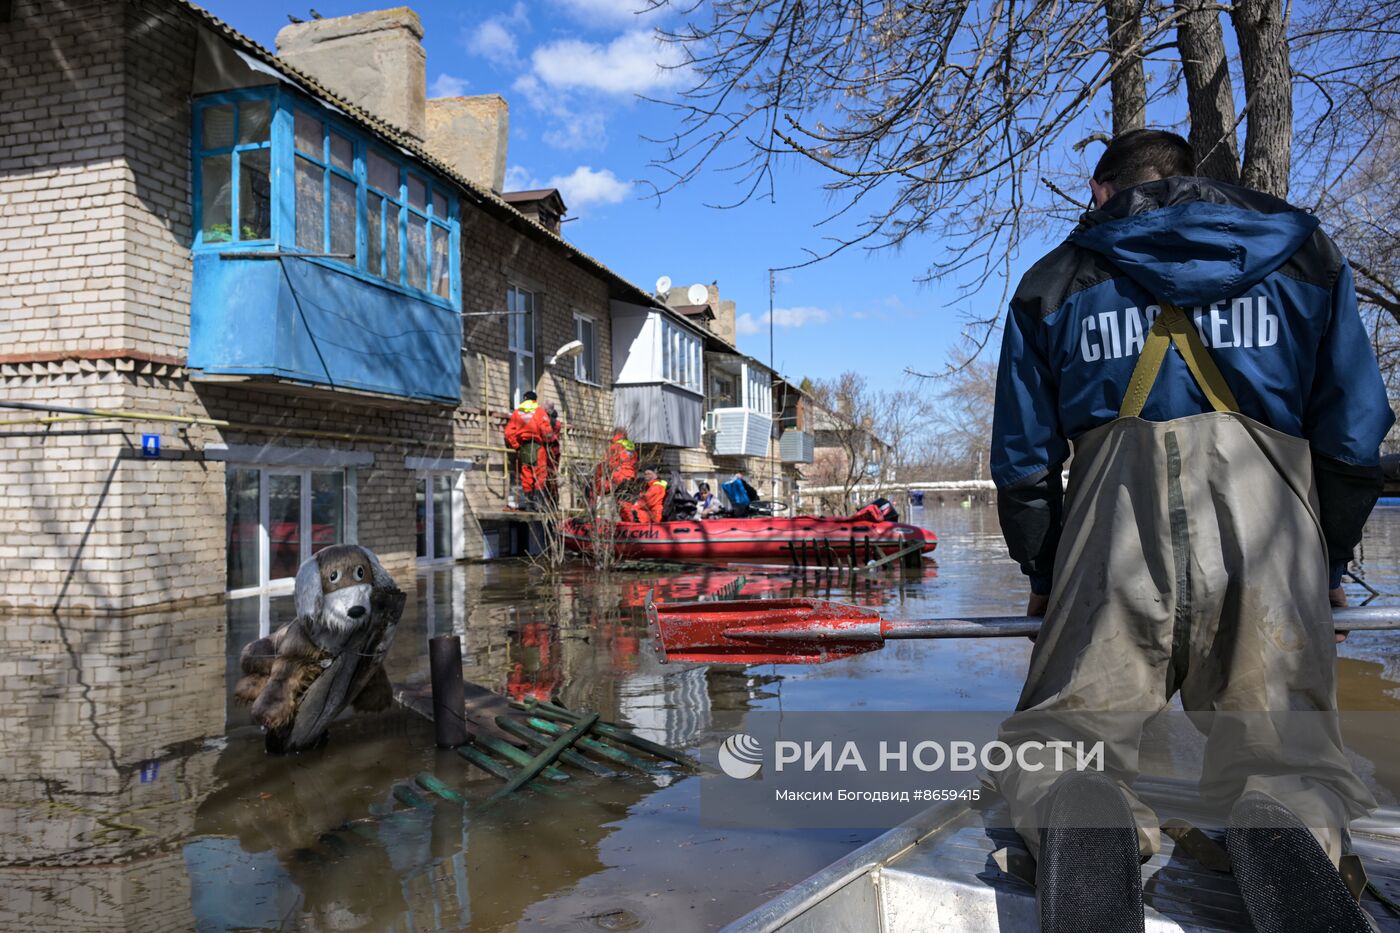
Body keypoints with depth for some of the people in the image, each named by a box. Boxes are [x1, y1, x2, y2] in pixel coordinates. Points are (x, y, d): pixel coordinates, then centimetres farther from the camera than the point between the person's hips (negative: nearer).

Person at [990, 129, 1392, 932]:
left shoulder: (1055, 280, 19)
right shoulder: (1307, 254, 22)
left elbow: (1023, 463, 15)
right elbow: (1354, 435, 15)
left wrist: (1045, 577, 26)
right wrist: (1328, 563, 26)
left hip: (1116, 525, 0)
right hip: (1269, 526, 1)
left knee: (1055, 738, 10)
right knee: (1285, 753, 12)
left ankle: (1080, 822, -26)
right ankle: (1285, 831, -24)